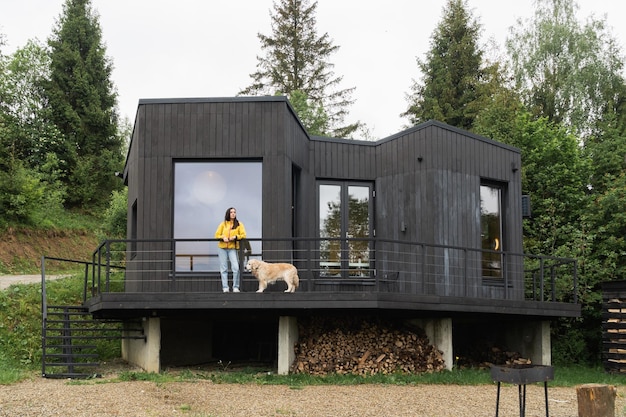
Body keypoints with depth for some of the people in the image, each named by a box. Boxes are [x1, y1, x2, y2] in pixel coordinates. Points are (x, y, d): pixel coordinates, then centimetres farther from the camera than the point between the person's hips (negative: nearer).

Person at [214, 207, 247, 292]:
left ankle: (235, 287, -6)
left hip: (233, 248, -2)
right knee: (223, 268, 1)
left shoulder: (239, 224, 7)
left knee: (236, 268, -15)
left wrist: (236, 237, -16)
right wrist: (223, 237, -11)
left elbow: (243, 235, 1)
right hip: (222, 248, 2)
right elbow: (217, 235, 9)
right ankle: (225, 287, 5)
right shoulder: (223, 224, 10)